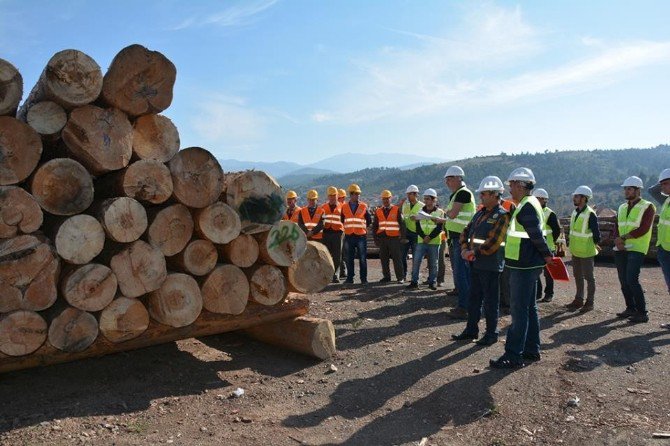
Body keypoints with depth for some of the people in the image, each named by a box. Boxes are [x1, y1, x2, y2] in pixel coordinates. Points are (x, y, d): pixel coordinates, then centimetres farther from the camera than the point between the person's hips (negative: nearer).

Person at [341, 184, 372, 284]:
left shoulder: (363, 206, 4)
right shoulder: (344, 207, 5)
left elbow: (369, 220, 12)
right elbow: (341, 220, 17)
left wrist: (363, 228, 11)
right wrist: (346, 228, 12)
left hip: (361, 236, -1)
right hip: (349, 236, 1)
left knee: (362, 258, 0)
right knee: (349, 259, 6)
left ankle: (364, 278, 7)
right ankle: (349, 278, 13)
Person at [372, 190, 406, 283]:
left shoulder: (397, 210, 2)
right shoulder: (378, 211, 11)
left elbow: (402, 224, 1)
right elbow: (374, 226, 14)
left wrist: (403, 237, -5)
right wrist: (376, 238, 7)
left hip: (394, 238, -3)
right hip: (382, 238, 4)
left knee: (397, 258, -2)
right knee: (383, 259, 7)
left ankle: (400, 277, 4)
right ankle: (386, 276, 17)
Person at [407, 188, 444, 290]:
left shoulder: (440, 212, 0)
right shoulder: (420, 211, 9)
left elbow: (439, 228, -6)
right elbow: (418, 227, 4)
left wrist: (430, 237, -16)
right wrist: (424, 237, -12)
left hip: (434, 242, -2)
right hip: (421, 241, 2)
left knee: (433, 263, 5)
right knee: (416, 261, -5)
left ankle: (432, 282, 17)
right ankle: (414, 281, 1)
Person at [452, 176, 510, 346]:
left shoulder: (502, 216, -12)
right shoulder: (480, 213, 14)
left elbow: (493, 243, -20)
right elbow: (466, 232, 14)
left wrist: (474, 252, -16)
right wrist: (464, 249, -2)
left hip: (491, 266, -8)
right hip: (475, 264, 8)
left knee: (490, 300, 3)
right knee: (474, 298, 15)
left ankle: (491, 333, 16)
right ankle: (471, 329, 27)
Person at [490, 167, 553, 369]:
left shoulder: (526, 206, -18)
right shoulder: (530, 203, 15)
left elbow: (536, 235, -22)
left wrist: (546, 254, -10)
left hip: (524, 267, -11)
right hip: (529, 265, 11)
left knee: (519, 311, -6)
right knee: (529, 308, 17)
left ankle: (513, 356, 0)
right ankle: (532, 350, 27)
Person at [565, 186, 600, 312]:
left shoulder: (590, 214, -18)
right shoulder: (575, 212, 8)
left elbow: (596, 232, -16)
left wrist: (595, 244, -4)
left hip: (586, 252, -8)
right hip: (575, 251, 8)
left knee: (588, 277, 2)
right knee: (577, 276, 15)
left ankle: (589, 303, 11)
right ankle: (578, 300, 26)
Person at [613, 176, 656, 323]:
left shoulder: (647, 207, -4)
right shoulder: (622, 208, 17)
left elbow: (643, 229, -15)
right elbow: (616, 228, 11)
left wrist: (624, 237, -13)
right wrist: (617, 240, -9)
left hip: (636, 249, -7)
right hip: (621, 250, 7)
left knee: (632, 280, -15)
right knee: (623, 281, 9)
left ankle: (642, 313, -6)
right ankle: (631, 308, 22)